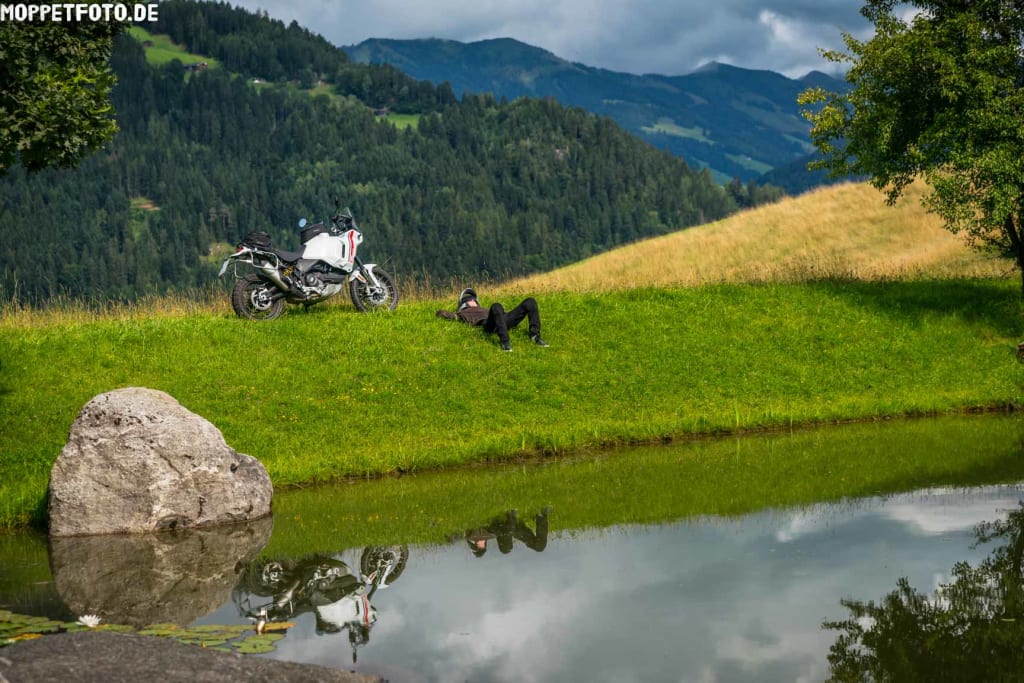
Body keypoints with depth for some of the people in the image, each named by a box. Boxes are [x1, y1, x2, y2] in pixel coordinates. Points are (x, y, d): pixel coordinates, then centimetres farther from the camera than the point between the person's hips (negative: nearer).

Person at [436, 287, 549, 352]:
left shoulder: (484, 310, 47)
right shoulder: (464, 313, 31)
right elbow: (441, 313, 23)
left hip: (504, 320, 6)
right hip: (488, 324, -6)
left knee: (530, 302, -8)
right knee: (496, 306, -42)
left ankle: (535, 335, -22)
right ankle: (505, 342, -48)